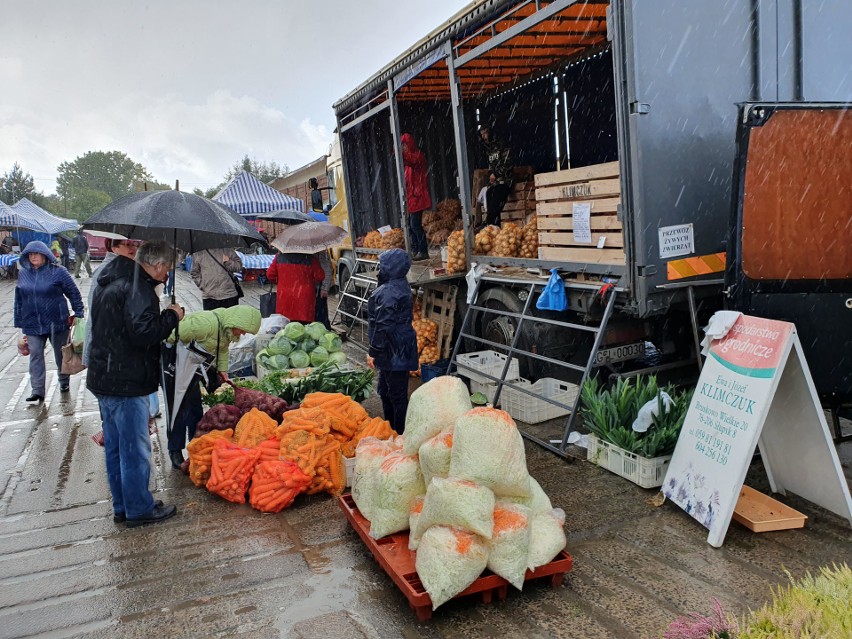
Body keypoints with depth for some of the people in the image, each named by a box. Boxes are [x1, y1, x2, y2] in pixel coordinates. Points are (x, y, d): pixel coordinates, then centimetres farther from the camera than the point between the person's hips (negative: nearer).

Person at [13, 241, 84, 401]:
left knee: (60, 354, 12)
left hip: (56, 322, -3)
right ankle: (37, 391, -1)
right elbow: (19, 299, 11)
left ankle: (64, 382, 32)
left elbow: (74, 293, -3)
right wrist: (19, 322, 11)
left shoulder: (57, 271, -7)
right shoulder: (23, 273, 5)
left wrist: (78, 314, -6)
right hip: (32, 324, 3)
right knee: (35, 356, -2)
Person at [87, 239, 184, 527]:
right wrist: (171, 316, -12)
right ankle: (139, 509, 13)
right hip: (126, 383, -10)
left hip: (103, 378, 10)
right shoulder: (137, 288, -19)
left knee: (115, 447, 17)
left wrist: (164, 318, 14)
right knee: (135, 449, 2)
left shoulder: (111, 282, 14)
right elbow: (145, 333, -27)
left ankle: (122, 507, 29)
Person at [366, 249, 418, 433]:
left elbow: (383, 326, -23)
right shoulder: (401, 285, 9)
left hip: (393, 351, -11)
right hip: (398, 349, 11)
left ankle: (400, 432, 12)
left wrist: (373, 352, -16)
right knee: (385, 391, 22)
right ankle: (391, 428, 36)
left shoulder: (389, 292, -23)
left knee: (396, 394, 1)